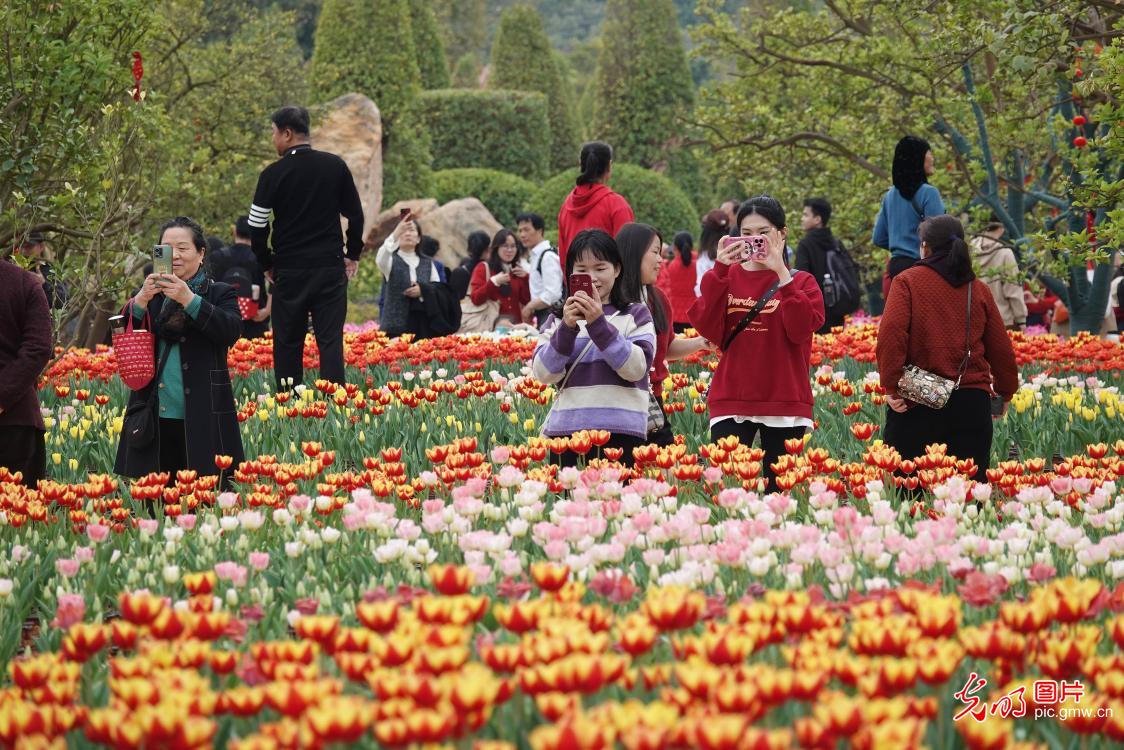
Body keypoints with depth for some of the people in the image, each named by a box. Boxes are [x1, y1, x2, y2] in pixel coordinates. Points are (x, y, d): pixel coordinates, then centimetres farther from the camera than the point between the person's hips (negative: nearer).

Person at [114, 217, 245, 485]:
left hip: (204, 421, -3)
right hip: (153, 418, 3)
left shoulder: (220, 294, 8)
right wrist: (140, 302, -12)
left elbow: (231, 332, -12)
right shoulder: (148, 295, 17)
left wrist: (189, 300, -21)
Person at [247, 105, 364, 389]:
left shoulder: (274, 173, -6)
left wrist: (267, 263, 9)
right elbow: (355, 214, 7)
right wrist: (352, 255, 17)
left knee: (288, 343, 7)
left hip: (289, 270, -1)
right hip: (331, 267, 2)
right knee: (331, 340, 0)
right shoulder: (335, 166, 2)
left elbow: (257, 226, -5)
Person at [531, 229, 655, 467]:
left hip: (621, 433, -2)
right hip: (566, 430, 2)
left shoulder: (635, 314, 7)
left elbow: (636, 368, -7)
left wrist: (598, 324, -14)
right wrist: (567, 328, -12)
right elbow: (544, 374, 1)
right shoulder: (558, 318, 13)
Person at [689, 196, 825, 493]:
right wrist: (720, 272, -11)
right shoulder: (727, 277, 11)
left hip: (785, 404, -1)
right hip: (731, 402, 1)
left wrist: (782, 274, -14)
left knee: (780, 489, 1)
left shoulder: (800, 282, 7)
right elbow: (709, 330, -4)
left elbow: (800, 330, -11)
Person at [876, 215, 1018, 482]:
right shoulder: (978, 289, 11)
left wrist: (891, 387, -13)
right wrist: (1005, 392, 28)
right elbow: (1000, 347, 15)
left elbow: (891, 334, -14)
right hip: (972, 398, 3)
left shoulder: (907, 282, 0)